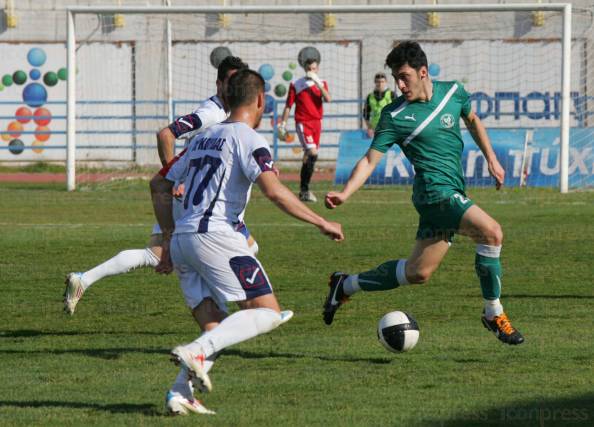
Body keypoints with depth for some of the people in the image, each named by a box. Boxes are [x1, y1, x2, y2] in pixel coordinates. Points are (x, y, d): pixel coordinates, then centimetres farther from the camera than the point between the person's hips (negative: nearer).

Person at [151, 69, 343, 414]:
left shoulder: (203, 138, 23)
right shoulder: (248, 138, -2)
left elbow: (160, 187, 27)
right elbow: (275, 191, -16)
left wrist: (170, 242, 31)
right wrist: (322, 223, -9)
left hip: (182, 240, 8)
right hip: (215, 237, -8)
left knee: (218, 325, 18)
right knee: (268, 314, -8)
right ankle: (197, 352, -24)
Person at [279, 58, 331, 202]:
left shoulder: (321, 83, 9)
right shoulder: (296, 85, 0)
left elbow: (328, 99, -10)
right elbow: (288, 105, 2)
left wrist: (317, 82, -15)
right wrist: (283, 123, -2)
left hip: (317, 123, 5)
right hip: (303, 123, -5)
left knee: (308, 157, 9)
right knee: (312, 153, -18)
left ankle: (303, 190, 18)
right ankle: (304, 189, -13)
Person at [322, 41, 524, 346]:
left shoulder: (453, 92, 6)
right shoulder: (394, 115, -6)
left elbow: (472, 120, 26)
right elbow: (370, 160, -6)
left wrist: (491, 160, 23)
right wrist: (345, 193, -19)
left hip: (453, 193, 6)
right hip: (435, 191, -6)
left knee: (417, 273, 10)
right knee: (491, 232, -24)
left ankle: (345, 285, 25)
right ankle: (494, 314, -10)